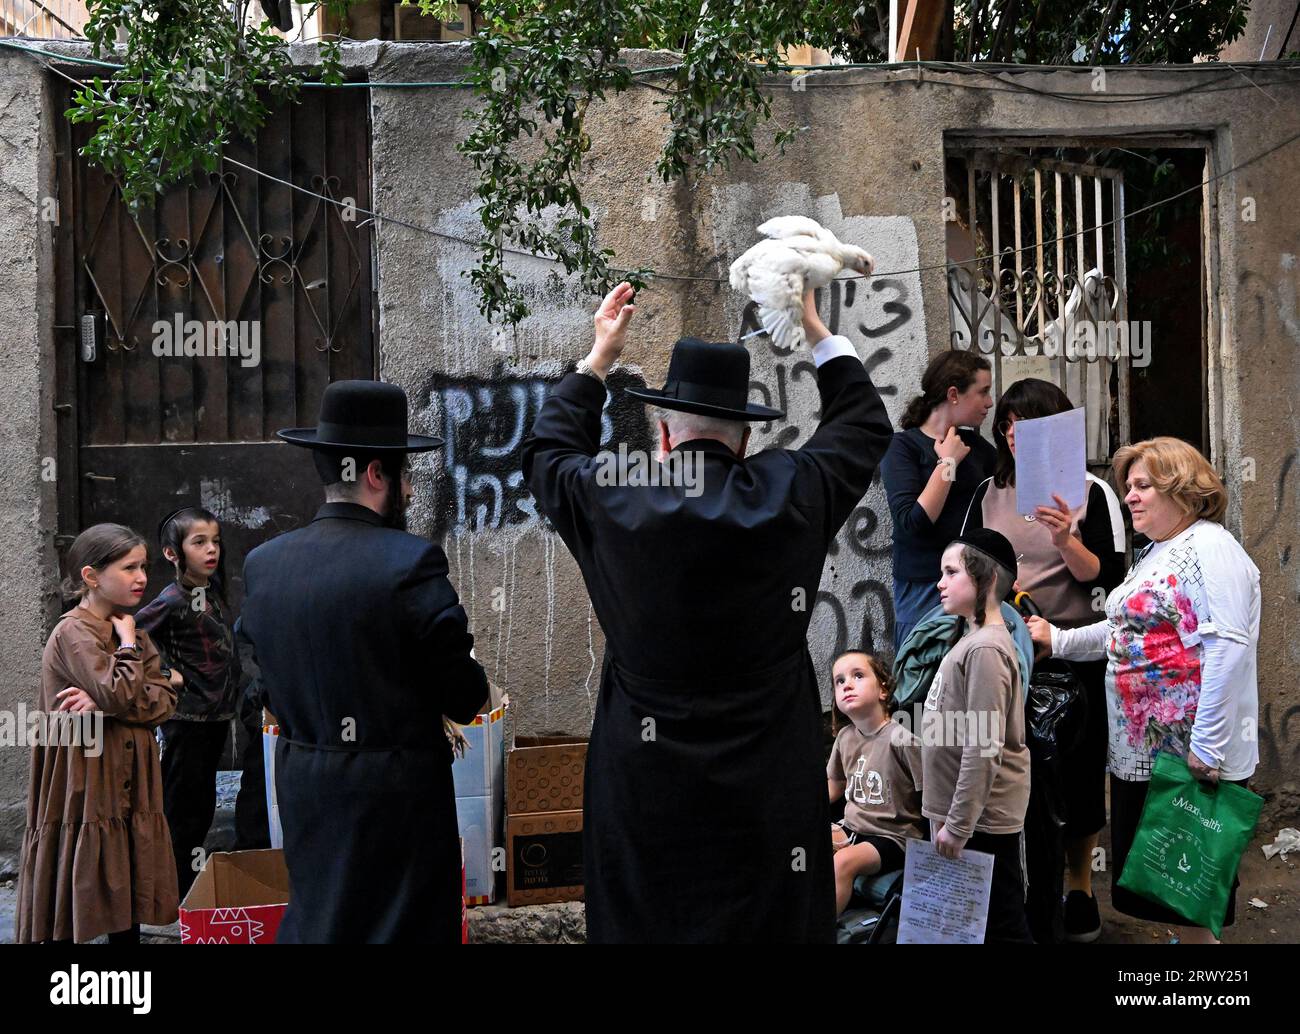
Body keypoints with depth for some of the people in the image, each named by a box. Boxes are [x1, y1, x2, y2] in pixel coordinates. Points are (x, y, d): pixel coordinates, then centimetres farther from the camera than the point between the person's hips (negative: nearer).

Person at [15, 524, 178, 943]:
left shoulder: (133, 632, 13)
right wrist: (128, 642, -8)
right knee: (76, 918, 0)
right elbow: (121, 695, -23)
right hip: (86, 794, -7)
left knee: (128, 909, 12)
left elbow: (165, 701, 2)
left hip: (128, 790, 7)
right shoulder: (73, 633, -12)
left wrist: (104, 704, -13)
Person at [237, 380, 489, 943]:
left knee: (312, 922, 20)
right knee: (404, 925, 7)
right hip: (398, 792, -6)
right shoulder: (411, 563, -17)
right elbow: (465, 700, -13)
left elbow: (270, 688, 8)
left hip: (302, 790, 6)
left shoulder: (261, 564, 0)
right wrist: (468, 667, 8)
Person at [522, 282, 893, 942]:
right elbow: (865, 429, 13)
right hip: (770, 787, 0)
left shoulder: (612, 503, -8)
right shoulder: (790, 493, -8)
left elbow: (545, 452, 16)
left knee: (645, 923, 10)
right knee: (772, 922, 10)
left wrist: (599, 356, 24)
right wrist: (816, 330, 22)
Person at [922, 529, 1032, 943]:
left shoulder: (985, 649, -18)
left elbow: (983, 748, -22)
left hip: (980, 820, -9)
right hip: (966, 814, 9)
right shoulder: (972, 640, 12)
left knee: (1000, 927, 0)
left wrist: (958, 824, -20)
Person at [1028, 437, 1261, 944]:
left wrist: (1206, 747, -25)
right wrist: (1058, 640, 14)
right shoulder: (1153, 553, 18)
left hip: (1189, 755, -10)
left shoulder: (1209, 549, -14)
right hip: (1141, 750, 10)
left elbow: (1227, 648, -23)